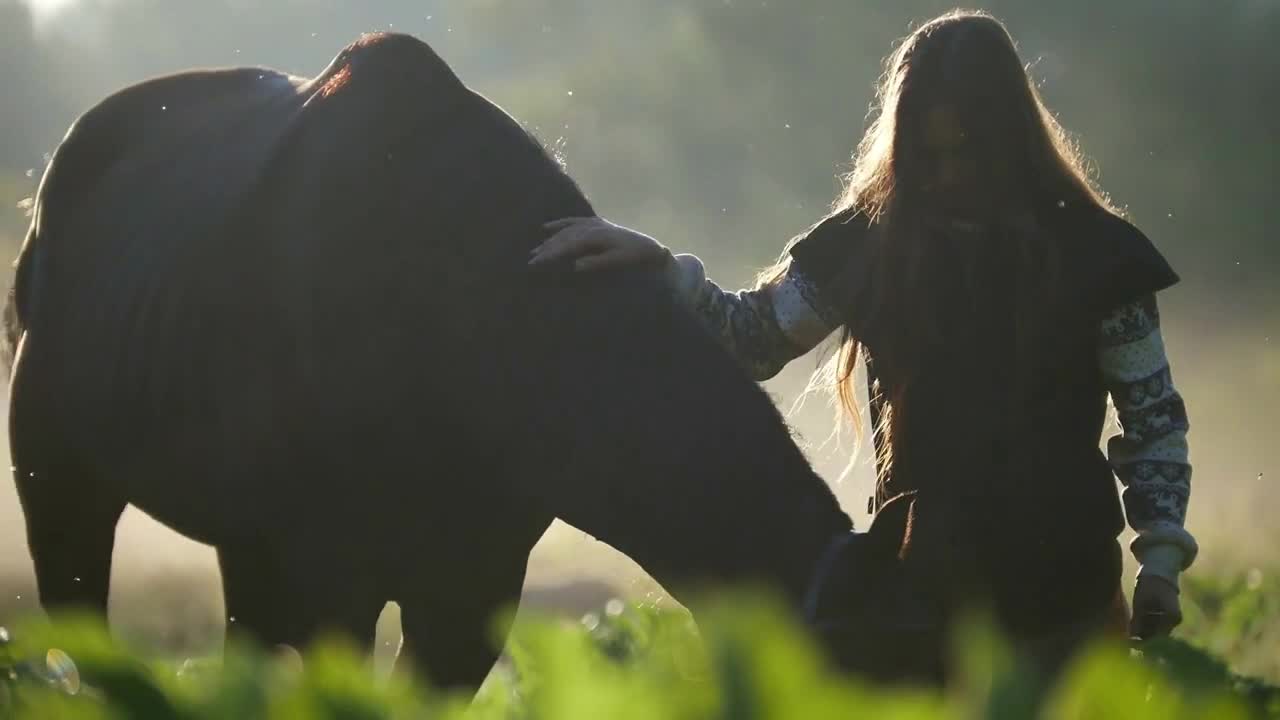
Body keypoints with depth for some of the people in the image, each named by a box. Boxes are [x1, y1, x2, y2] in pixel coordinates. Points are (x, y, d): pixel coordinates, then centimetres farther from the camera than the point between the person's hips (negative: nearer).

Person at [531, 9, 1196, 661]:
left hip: (1065, 580, -1)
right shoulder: (871, 239, 3)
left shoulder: (1088, 246, -2)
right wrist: (660, 268, -9)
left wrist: (1161, 556, -7)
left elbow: (1153, 414, 2)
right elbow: (754, 338, 7)